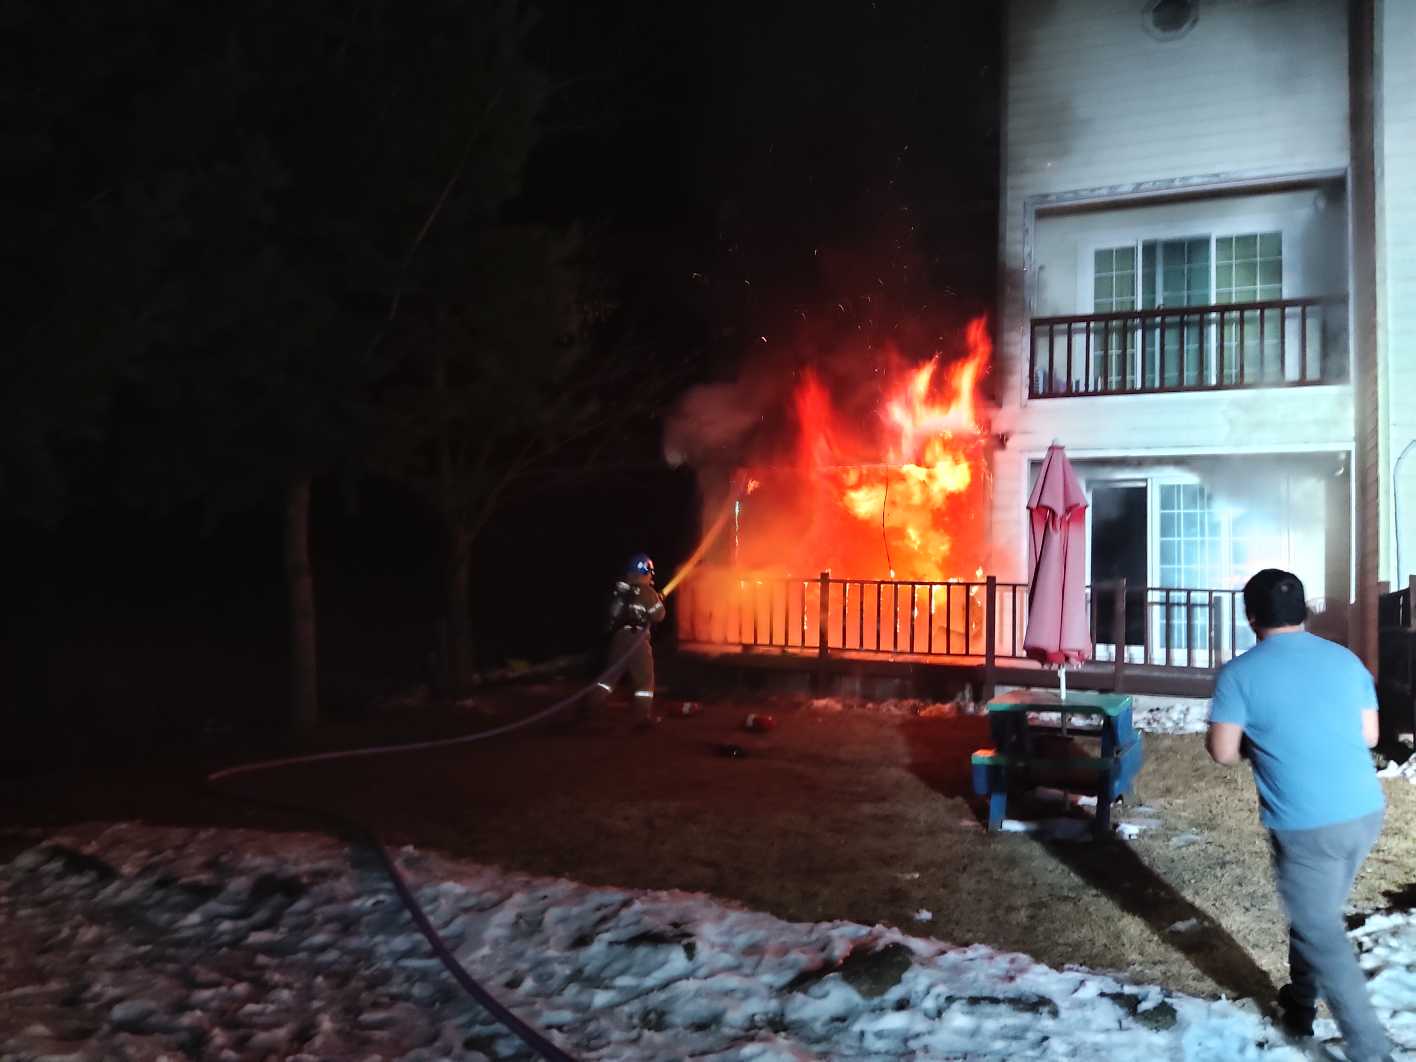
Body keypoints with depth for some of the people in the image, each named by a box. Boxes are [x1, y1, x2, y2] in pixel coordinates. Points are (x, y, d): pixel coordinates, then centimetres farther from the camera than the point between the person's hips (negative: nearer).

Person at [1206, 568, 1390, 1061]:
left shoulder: (1240, 673, -9)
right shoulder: (1346, 659, 6)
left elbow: (1222, 753, -7)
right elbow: (1369, 735, 12)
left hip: (1306, 826, -6)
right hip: (1366, 812, 6)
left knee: (1323, 935, 7)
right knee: (1316, 913, 25)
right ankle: (1301, 1003, 41)